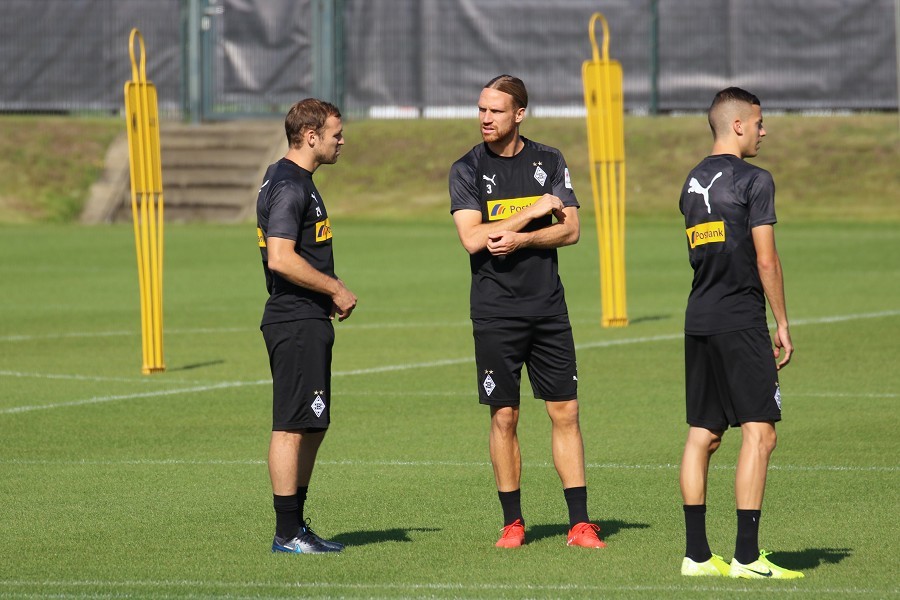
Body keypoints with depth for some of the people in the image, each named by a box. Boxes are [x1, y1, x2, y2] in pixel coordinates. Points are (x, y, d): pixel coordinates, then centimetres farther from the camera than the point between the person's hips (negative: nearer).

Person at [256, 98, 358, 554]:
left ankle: (296, 525, 20)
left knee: (313, 426, 14)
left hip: (308, 321, 11)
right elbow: (280, 259, -24)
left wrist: (329, 294, 15)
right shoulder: (288, 187, -15)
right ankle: (287, 532, -6)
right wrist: (335, 289, -15)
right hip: (296, 323, -11)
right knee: (292, 426, -8)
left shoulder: (297, 183, 18)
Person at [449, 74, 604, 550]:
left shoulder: (549, 162, 7)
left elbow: (570, 229, 1)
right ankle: (512, 522, 11)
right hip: (495, 312, -2)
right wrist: (533, 212, -10)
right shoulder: (467, 169, 0)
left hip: (547, 306, 2)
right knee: (504, 416, 1)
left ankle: (580, 523, 1)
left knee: (565, 412, 0)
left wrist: (519, 240, -14)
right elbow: (472, 238, -12)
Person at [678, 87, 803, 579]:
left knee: (702, 434, 9)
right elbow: (766, 261, -11)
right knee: (758, 432, -8)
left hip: (698, 318, 8)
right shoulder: (753, 180, -9)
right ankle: (747, 556, -14)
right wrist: (782, 323, -3)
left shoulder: (693, 183, 14)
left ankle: (697, 554, 9)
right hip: (740, 321, -8)